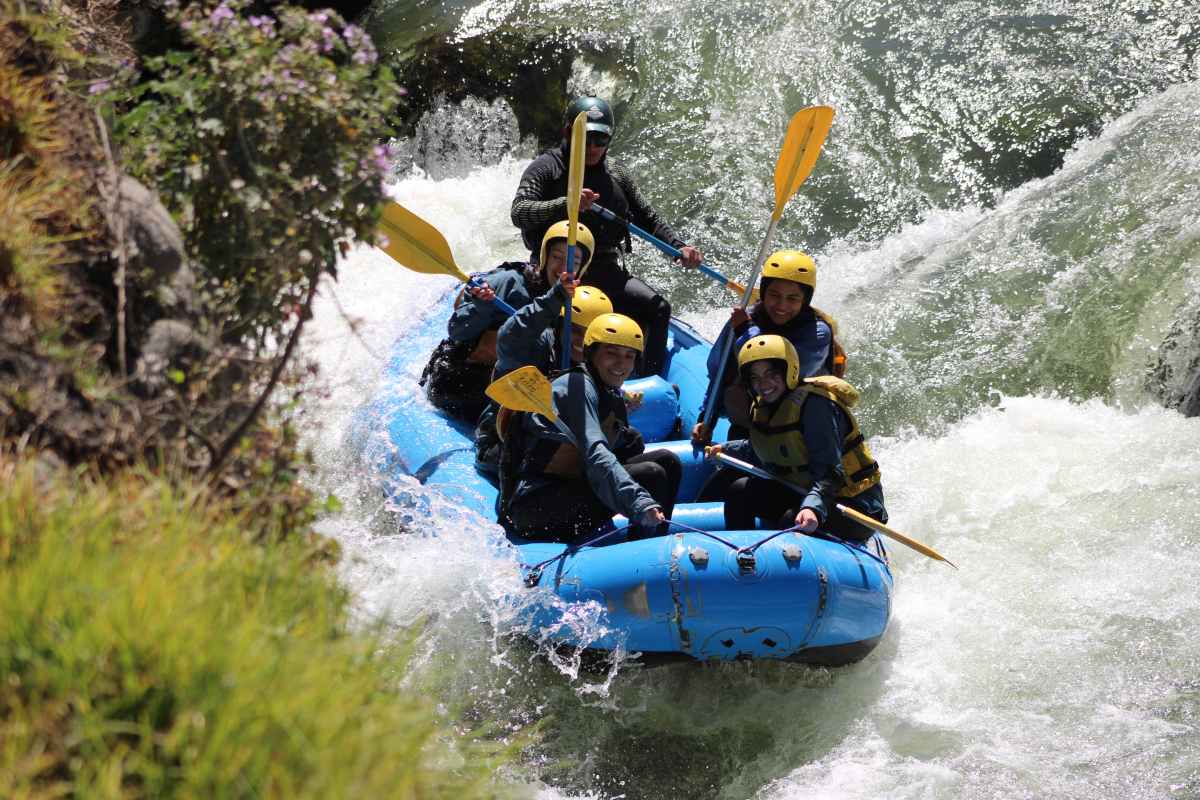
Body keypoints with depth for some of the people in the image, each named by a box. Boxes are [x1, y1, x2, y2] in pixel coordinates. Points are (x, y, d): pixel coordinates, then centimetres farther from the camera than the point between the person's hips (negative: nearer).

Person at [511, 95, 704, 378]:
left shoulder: (616, 175, 12)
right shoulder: (546, 168, -4)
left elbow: (648, 218, 20)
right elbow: (520, 213, -20)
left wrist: (679, 247, 3)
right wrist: (565, 204, -37)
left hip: (606, 271, 5)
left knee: (658, 308, -12)